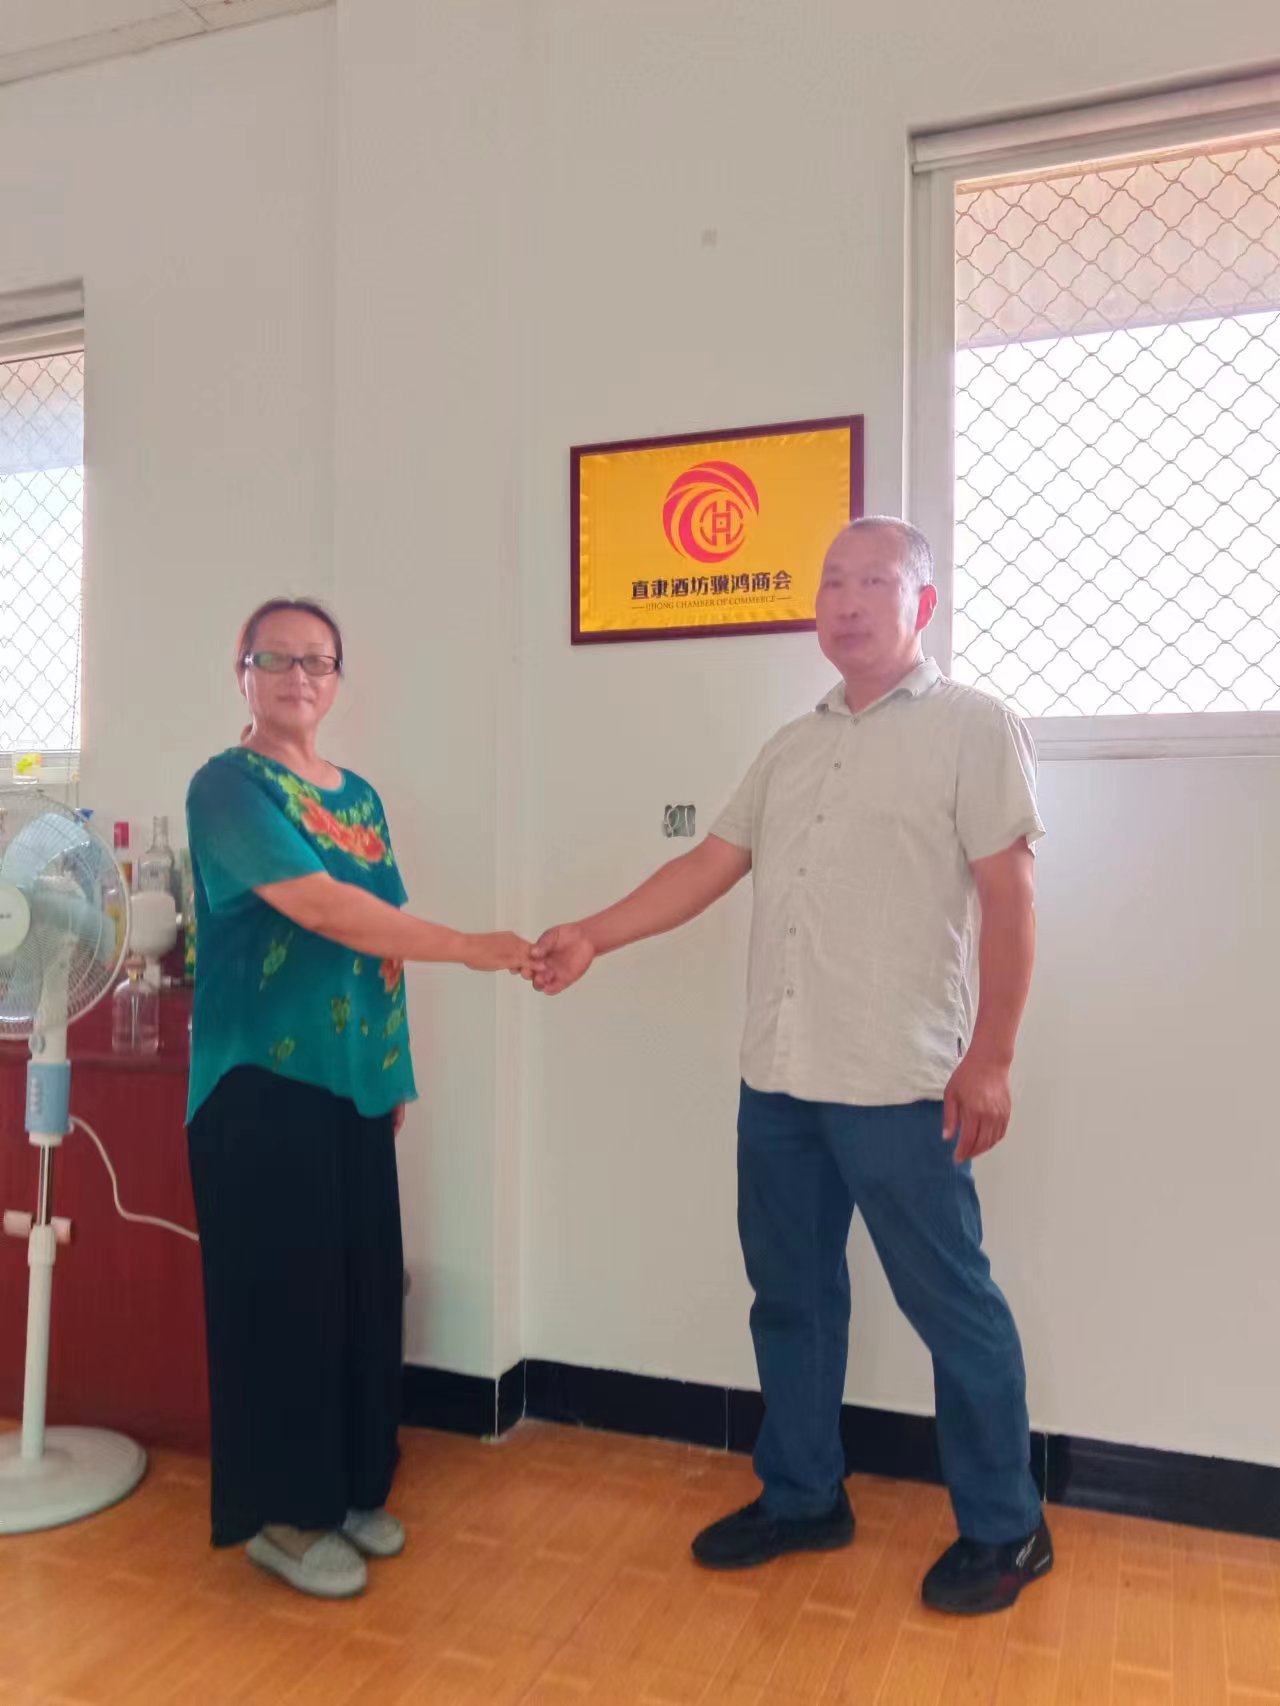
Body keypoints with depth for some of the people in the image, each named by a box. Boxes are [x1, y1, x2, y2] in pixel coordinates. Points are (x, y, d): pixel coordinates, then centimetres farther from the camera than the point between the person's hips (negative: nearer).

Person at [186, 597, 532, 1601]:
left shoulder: (360, 797, 13)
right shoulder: (229, 785, -9)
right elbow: (315, 906, -22)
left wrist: (397, 1068, 13)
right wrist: (470, 947, -24)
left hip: (353, 1078, 7)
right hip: (262, 1078, -7)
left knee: (363, 1281, 12)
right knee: (281, 1288, 1)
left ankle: (349, 1488, 29)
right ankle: (280, 1513, 19)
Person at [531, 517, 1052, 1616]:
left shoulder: (973, 728, -3)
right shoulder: (790, 750, 15)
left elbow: (1009, 899, -8)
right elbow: (710, 866, 11)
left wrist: (990, 1057, -13)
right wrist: (593, 937, 2)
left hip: (900, 1082, -6)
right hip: (778, 1078, 6)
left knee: (951, 1303, 7)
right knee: (792, 1296, 16)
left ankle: (1004, 1528, 27)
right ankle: (802, 1499, 35)